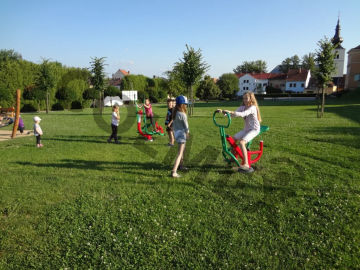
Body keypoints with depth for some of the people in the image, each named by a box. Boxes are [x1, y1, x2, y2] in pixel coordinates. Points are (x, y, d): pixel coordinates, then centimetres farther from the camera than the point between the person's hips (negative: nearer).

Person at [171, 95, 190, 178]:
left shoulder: (175, 113, 2)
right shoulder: (182, 114, -21)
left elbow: (174, 124, 8)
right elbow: (186, 125, -12)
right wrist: (187, 133, 4)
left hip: (176, 133, 9)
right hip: (181, 133, -9)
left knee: (182, 150, 27)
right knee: (180, 153, -7)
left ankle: (180, 165, 43)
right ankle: (174, 172, -13)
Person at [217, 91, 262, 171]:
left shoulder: (252, 108, -18)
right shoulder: (242, 107, 7)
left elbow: (242, 114, -35)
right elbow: (234, 113, -3)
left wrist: (230, 112, -44)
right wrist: (223, 111, -17)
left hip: (254, 129, -9)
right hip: (246, 129, 9)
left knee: (241, 142, -27)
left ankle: (246, 164, -27)